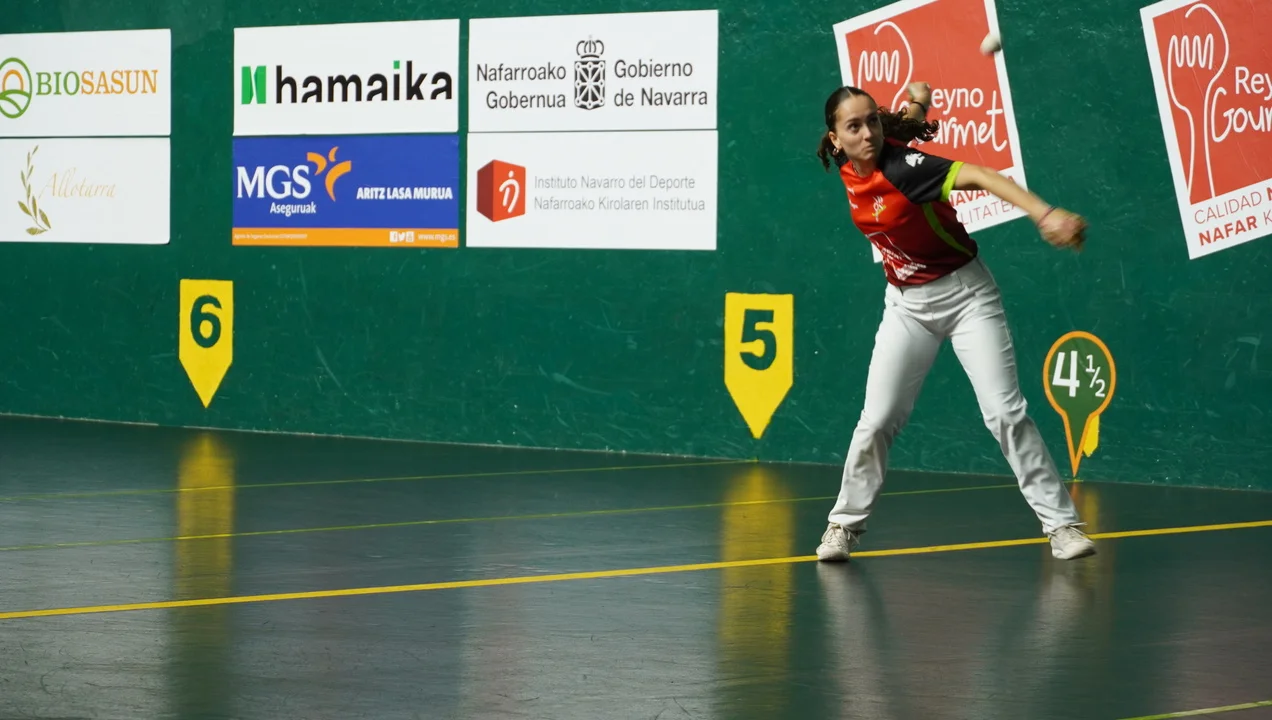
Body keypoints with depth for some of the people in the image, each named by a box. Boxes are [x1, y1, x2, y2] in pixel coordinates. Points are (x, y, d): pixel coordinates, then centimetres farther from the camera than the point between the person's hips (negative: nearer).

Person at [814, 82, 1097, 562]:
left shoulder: (900, 165, -24)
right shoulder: (846, 170, -5)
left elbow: (979, 176, -40)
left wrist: (1044, 214, -52)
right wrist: (914, 109, 2)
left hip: (965, 293, -5)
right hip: (907, 303, 5)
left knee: (1005, 413, -12)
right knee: (877, 420, 0)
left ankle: (1061, 523, -5)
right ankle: (846, 522, 16)